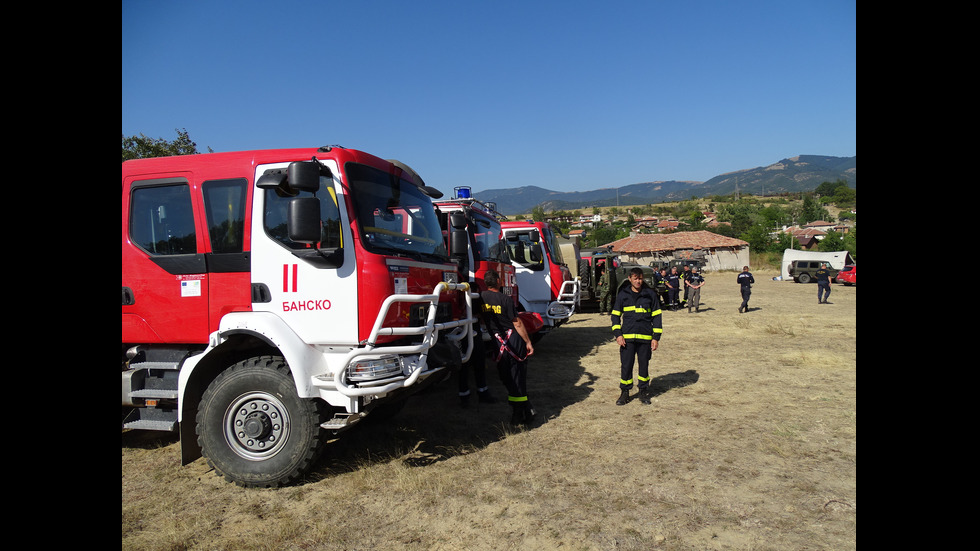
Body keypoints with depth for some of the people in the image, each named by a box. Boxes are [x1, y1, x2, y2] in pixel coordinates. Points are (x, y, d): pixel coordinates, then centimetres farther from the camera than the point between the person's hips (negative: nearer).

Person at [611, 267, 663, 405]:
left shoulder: (651, 294, 4)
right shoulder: (623, 295, 5)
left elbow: (657, 316, 7)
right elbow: (615, 315, 8)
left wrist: (656, 337, 1)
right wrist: (618, 334, -3)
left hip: (645, 337, 0)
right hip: (627, 337, 0)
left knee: (644, 365, 9)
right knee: (626, 365, 1)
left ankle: (644, 391, 25)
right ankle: (624, 392, 15)